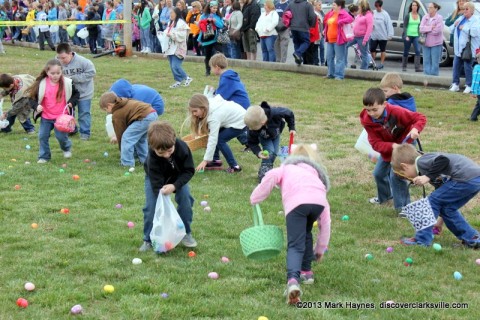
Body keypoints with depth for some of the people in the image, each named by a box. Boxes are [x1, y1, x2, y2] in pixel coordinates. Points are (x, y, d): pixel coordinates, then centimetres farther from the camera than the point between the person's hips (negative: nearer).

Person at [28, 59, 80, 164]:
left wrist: (72, 102, -11)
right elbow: (33, 97, 1)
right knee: (42, 136, 2)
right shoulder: (41, 84, -9)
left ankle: (67, 148, 35)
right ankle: (44, 156, 18)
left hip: (61, 117, -2)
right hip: (46, 117, 2)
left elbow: (76, 94, 6)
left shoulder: (67, 83, -9)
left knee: (61, 136, 2)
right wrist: (36, 106, -17)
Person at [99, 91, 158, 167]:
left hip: (145, 118, -10)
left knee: (126, 138, -2)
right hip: (153, 114, 10)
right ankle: (145, 160, 33)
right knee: (140, 138, 28)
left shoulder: (116, 115, 1)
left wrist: (122, 150, 19)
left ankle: (127, 163, 2)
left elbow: (120, 133, 7)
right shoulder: (126, 102, 27)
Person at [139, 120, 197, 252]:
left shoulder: (182, 147, -36)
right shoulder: (152, 157, -40)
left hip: (177, 177, 2)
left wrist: (175, 186, -38)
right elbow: (157, 183, -36)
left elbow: (189, 170, -25)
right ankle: (148, 239, 0)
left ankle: (185, 233, 3)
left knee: (186, 198, -14)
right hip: (155, 177, -2)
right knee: (151, 205, -14)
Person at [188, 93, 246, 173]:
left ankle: (234, 166, -10)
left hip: (240, 122, -9)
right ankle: (216, 161, 10)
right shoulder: (209, 104, -12)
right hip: (234, 116, 9)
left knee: (219, 140, -17)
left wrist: (205, 160, -30)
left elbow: (212, 140, -32)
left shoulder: (214, 116, -32)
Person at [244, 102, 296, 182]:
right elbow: (252, 142, -27)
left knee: (274, 153, 1)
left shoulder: (275, 113, -47)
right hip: (264, 138, -2)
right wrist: (258, 152, -45)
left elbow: (289, 114, -26)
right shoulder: (252, 130, -43)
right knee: (269, 152, -18)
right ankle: (264, 175, -8)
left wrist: (291, 128, -19)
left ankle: (269, 169, 23)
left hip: (276, 133, 2)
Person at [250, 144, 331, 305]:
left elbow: (272, 175, 8)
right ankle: (306, 271, 32)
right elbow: (325, 221, 41)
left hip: (297, 202, -3)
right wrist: (320, 248, 49)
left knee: (295, 245, -6)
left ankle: (293, 279, -30)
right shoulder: (317, 175, 43)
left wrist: (255, 199, 19)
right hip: (318, 201, 3)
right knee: (306, 234, 32)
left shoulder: (287, 167, 37)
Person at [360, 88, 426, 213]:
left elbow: (421, 118, -26)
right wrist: (392, 146, -42)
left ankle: (403, 206, -5)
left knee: (396, 175, -18)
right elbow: (376, 143, -24)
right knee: (378, 173, 19)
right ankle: (384, 196, 49)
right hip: (386, 150, 5)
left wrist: (416, 129, -48)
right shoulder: (367, 121, -22)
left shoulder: (396, 112, -33)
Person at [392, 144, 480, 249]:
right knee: (447, 209, 20)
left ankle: (421, 240, 6)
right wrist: (440, 220, 42)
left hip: (467, 178, -10)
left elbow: (444, 160, -22)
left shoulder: (421, 162, -3)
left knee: (433, 201, 1)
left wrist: (428, 177, -15)